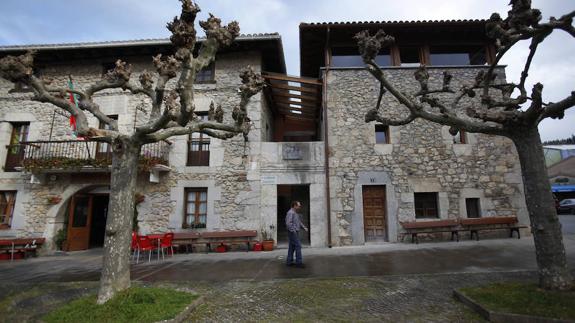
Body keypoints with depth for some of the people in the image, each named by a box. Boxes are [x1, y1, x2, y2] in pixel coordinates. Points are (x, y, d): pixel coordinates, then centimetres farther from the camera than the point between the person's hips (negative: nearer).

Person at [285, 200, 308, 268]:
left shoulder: (296, 213, 16)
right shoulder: (290, 213, -16)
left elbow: (299, 222, 23)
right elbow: (288, 223, -24)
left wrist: (304, 227, 9)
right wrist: (293, 231, -22)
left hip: (295, 232, 10)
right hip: (292, 233, -10)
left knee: (292, 247, 11)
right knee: (298, 246, -9)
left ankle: (289, 262, 17)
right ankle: (299, 263, -4)